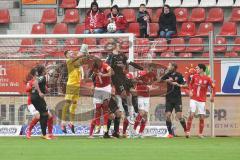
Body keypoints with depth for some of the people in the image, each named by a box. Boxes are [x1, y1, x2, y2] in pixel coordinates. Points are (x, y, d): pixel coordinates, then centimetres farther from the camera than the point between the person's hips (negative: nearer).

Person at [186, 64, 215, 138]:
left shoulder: (207, 79, -6)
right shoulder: (195, 76, 1)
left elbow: (212, 87, 2)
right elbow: (190, 84, 16)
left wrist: (212, 96, -7)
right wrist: (190, 91, 0)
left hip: (202, 101, -1)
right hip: (193, 99, 1)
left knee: (202, 117, 1)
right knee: (191, 114, -12)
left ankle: (200, 133, 13)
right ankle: (188, 131, -9)